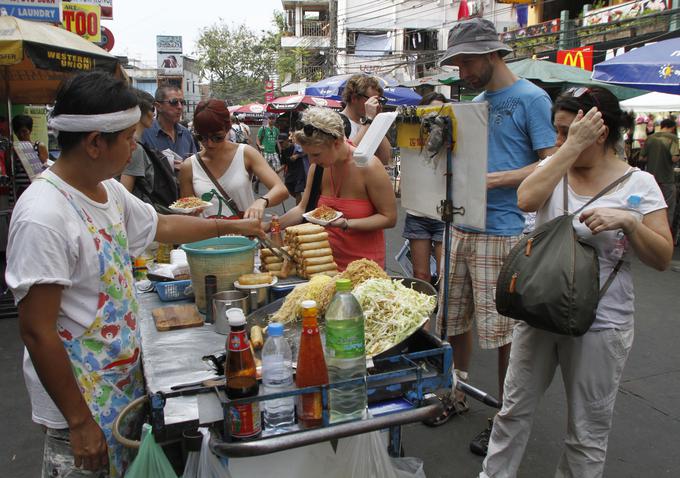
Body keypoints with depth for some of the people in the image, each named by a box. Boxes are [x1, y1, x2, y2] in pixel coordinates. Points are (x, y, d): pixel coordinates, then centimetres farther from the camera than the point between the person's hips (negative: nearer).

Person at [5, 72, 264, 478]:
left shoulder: (109, 190, 1)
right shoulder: (43, 216, -26)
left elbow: (162, 226, 19)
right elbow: (37, 331, -24)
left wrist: (231, 226, 22)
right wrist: (79, 420, -18)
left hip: (126, 380, 8)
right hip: (80, 398, -8)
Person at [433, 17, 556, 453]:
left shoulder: (531, 99, -5)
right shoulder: (476, 103, 17)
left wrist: (492, 180, -20)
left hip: (502, 233, -7)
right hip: (462, 227, 8)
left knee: (502, 329, 2)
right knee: (453, 319, 14)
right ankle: (457, 395, 33)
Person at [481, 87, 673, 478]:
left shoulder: (639, 185, -5)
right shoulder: (555, 168, 2)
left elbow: (663, 259, -6)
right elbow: (527, 200, -20)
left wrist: (628, 222, -23)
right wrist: (573, 146, -19)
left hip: (600, 325, -2)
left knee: (588, 432, 12)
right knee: (515, 410, 16)